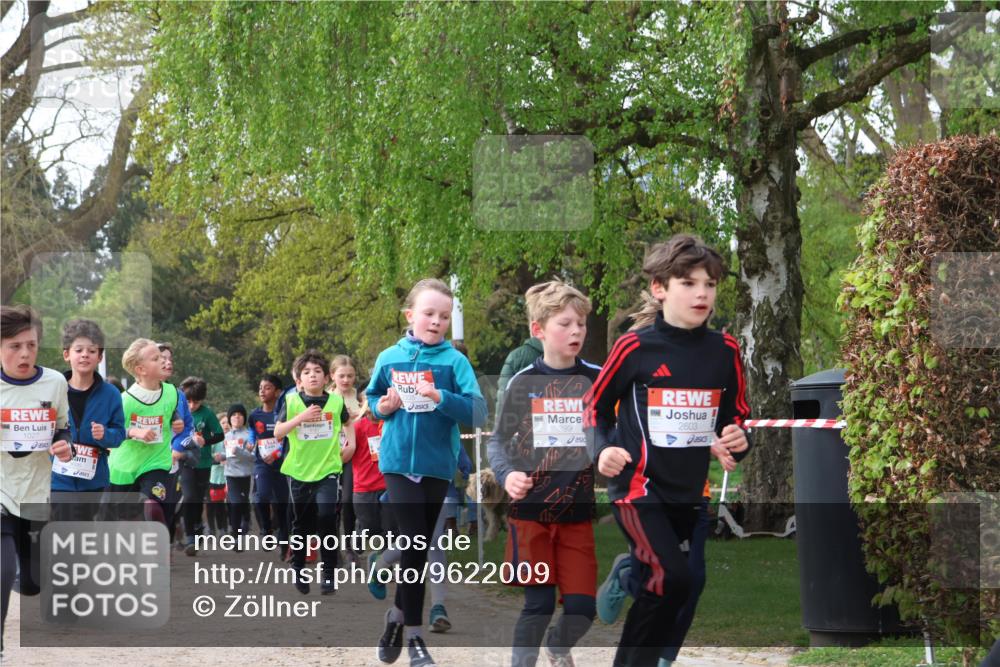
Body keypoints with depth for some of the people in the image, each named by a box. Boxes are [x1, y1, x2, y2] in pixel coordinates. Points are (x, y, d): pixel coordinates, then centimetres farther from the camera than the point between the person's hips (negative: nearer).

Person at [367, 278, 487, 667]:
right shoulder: (389, 358, 2)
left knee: (419, 547, 10)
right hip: (398, 461, -1)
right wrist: (382, 407, -7)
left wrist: (440, 397, -27)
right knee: (413, 544, -9)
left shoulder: (454, 361, -5)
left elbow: (478, 412, -13)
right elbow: (371, 399, 15)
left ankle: (398, 616, 29)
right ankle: (413, 634, 2)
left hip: (436, 464, 1)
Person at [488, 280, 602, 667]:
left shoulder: (597, 379, 1)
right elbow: (498, 441, 3)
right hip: (531, 510, -2)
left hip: (577, 512, 2)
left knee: (582, 607, 1)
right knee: (538, 603, -2)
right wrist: (506, 475, -16)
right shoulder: (523, 382, -1)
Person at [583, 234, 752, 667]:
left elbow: (737, 415, 13)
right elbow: (596, 404, 3)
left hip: (691, 491, 5)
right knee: (671, 577, -23)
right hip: (638, 486, -5)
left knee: (652, 590, 12)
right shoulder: (635, 348, -9)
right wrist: (602, 449, -13)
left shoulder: (725, 351, 1)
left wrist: (738, 440, -8)